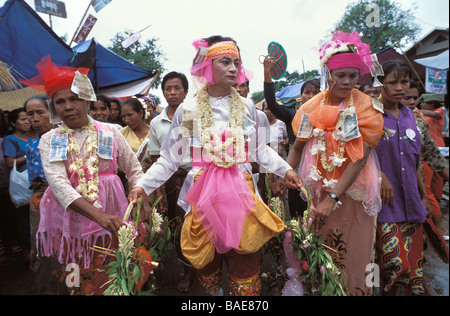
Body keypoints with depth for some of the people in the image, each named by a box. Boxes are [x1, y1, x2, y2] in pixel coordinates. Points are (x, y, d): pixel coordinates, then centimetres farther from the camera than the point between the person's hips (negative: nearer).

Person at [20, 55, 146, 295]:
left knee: (113, 283, 2)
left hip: (110, 216, 0)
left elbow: (134, 170, 8)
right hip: (70, 218, 1)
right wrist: (98, 215, -27)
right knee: (75, 282, 7)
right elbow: (58, 182, -13)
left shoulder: (110, 133, 3)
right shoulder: (49, 141, 2)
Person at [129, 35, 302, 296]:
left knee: (245, 263, 4)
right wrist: (143, 185, -7)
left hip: (241, 192, 1)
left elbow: (259, 149, 14)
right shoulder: (188, 111, 1)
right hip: (204, 195, -1)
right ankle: (213, 294, 42)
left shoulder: (247, 108, 6)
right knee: (207, 262, 13)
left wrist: (285, 169, 7)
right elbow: (169, 159, 2)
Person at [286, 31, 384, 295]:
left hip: (351, 191, -2)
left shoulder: (366, 107, -7)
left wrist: (334, 197, -23)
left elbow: (360, 157, -15)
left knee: (351, 251, 7)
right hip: (316, 189, 2)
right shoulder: (313, 106, 0)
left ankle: (354, 290, 32)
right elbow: (298, 147, 6)